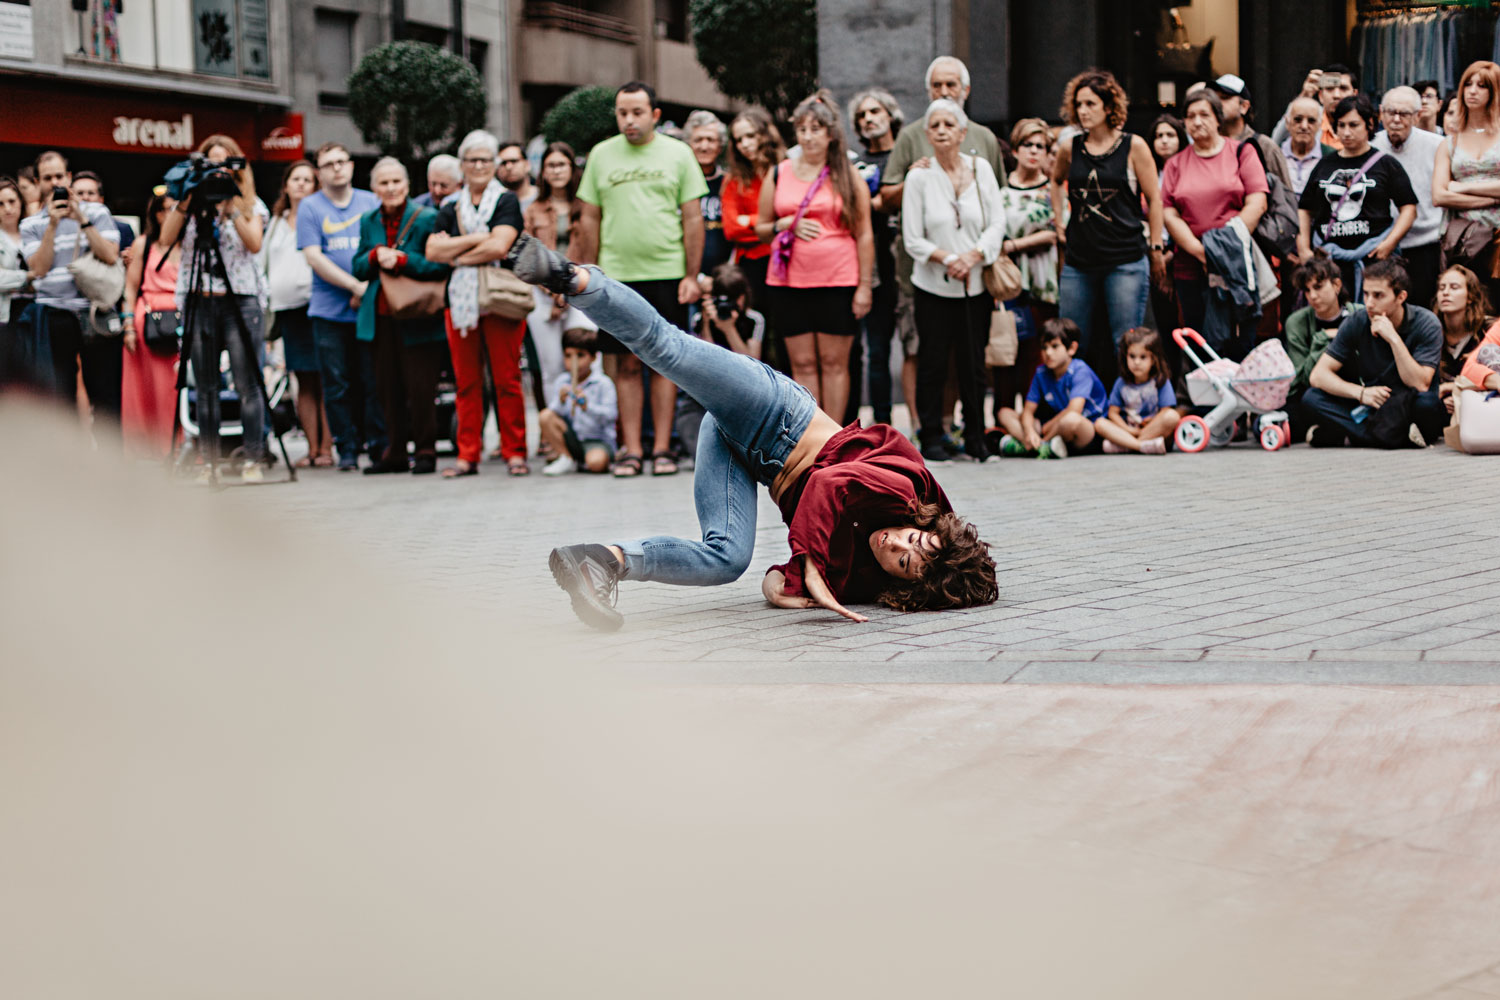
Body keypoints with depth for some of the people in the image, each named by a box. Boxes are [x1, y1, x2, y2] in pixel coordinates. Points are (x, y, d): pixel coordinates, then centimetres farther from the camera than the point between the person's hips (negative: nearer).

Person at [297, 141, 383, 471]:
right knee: (337, 384, 0)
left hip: (369, 308, 1)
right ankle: (346, 448, 6)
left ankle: (378, 444, 6)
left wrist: (369, 288, -7)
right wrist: (355, 285, -13)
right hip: (329, 311, -1)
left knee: (373, 381, -2)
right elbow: (314, 257, -5)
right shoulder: (310, 207, 4)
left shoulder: (372, 202, 11)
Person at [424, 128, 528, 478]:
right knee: (466, 382, 3)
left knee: (507, 380, -5)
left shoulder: (506, 201, 3)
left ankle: (515, 452, 1)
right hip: (460, 301, 4)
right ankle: (468, 455, 7)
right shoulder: (451, 209, 16)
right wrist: (475, 240, -6)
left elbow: (499, 247, -11)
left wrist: (457, 255, -1)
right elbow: (432, 251, 3)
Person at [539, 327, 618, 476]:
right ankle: (567, 460, -4)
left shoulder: (603, 383, -8)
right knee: (545, 416, -16)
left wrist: (587, 406, -34)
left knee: (596, 461, -37)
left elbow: (611, 414, -19)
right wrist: (561, 401, -24)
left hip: (599, 440, -5)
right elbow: (555, 413, -3)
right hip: (572, 438, 5)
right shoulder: (561, 382, 4)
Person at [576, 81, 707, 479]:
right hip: (617, 274, 1)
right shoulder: (601, 155, 8)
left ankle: (662, 447, 7)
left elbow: (693, 218, 3)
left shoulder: (677, 154, 4)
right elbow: (591, 220, 11)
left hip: (667, 274, -1)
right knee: (627, 363, 2)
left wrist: (691, 275, -4)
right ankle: (631, 449, 6)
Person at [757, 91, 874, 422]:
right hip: (789, 282, 2)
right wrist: (786, 224, -7)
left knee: (834, 363, 1)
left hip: (838, 282, -2)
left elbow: (864, 235, 2)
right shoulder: (779, 174, 9)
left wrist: (864, 285, -4)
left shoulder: (848, 176, 3)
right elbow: (761, 227, 14)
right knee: (803, 364, 3)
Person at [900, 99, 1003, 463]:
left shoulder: (981, 169, 4)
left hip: (976, 284, 2)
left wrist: (973, 256, -13)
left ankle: (975, 439, 15)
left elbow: (997, 222, 1)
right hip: (934, 286, -2)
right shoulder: (919, 177, -3)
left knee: (974, 364, 4)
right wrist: (947, 258, -18)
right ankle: (931, 439, 10)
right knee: (933, 362, 0)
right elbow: (913, 239, -4)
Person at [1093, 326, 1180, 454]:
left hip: (1155, 429, -3)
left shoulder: (1161, 381, -2)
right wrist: (1128, 430, -12)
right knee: (1100, 423, -18)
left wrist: (1143, 431, -18)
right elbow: (1113, 412, 5)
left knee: (1172, 416, -31)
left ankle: (1123, 445, -32)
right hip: (1129, 430, 3)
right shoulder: (1121, 383, 6)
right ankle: (1142, 445, -38)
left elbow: (1165, 411, -10)